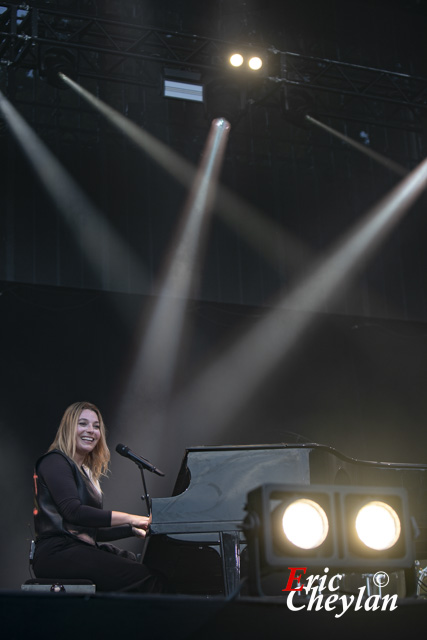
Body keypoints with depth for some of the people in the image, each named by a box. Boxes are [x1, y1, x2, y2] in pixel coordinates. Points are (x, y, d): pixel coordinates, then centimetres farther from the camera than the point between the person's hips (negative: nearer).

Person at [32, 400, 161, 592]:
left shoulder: (86, 471, 26)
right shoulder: (54, 462, -2)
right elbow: (73, 512, -16)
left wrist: (135, 529, 13)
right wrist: (128, 518, -17)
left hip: (82, 549, 9)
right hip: (57, 553, -9)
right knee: (146, 579, -25)